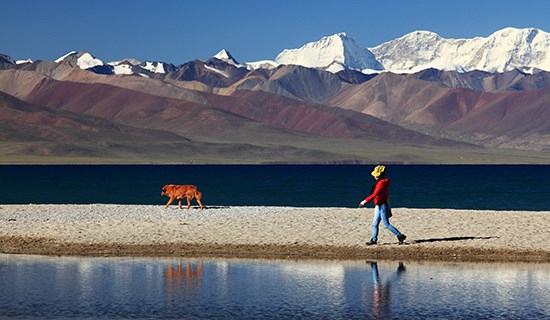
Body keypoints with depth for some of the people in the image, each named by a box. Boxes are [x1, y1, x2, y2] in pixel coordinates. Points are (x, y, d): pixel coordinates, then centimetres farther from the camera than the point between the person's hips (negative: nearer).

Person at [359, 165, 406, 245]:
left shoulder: (381, 183, -19)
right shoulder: (383, 182, 12)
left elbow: (374, 195, -27)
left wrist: (365, 201, -25)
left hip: (382, 206, -10)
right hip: (379, 206, 10)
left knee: (386, 224, -6)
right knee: (375, 224, 12)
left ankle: (400, 236, -2)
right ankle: (373, 240, 18)